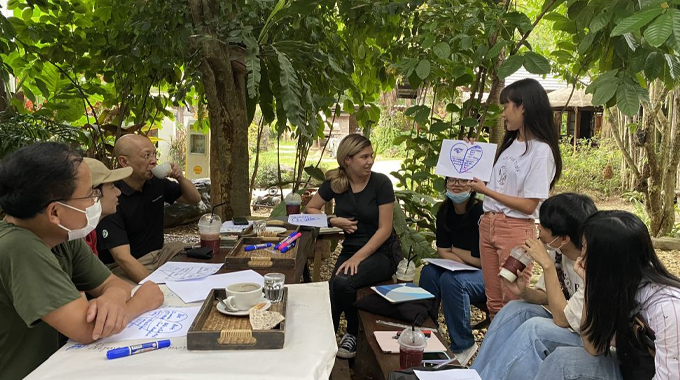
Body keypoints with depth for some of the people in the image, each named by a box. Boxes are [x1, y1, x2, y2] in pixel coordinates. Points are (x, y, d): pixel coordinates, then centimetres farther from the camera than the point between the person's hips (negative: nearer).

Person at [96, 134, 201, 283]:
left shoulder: (156, 183, 2)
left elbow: (195, 199, 15)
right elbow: (123, 258, -27)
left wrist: (180, 178, -6)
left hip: (159, 254, 8)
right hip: (124, 268, -8)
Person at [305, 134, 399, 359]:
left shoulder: (381, 183, -10)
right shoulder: (335, 182, 1)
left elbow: (384, 229, -12)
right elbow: (310, 209, 13)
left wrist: (357, 258, -21)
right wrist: (334, 221, -6)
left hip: (381, 253, -3)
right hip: (350, 248, 3)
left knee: (343, 281, -30)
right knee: (335, 287, -28)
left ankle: (353, 333, -3)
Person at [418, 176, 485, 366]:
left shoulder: (480, 213, -22)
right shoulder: (445, 211, 0)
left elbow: (482, 260, -21)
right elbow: (442, 251, 1)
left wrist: (455, 251, -5)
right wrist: (468, 260, -15)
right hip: (466, 270, 7)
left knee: (450, 280, -30)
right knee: (429, 272, -19)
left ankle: (463, 346, -12)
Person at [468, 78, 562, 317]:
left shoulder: (541, 151, -12)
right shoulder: (510, 144, 13)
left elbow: (529, 206, -16)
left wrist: (486, 190, -15)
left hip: (516, 229, -8)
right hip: (488, 225, 8)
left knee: (513, 303, 2)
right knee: (494, 303, 14)